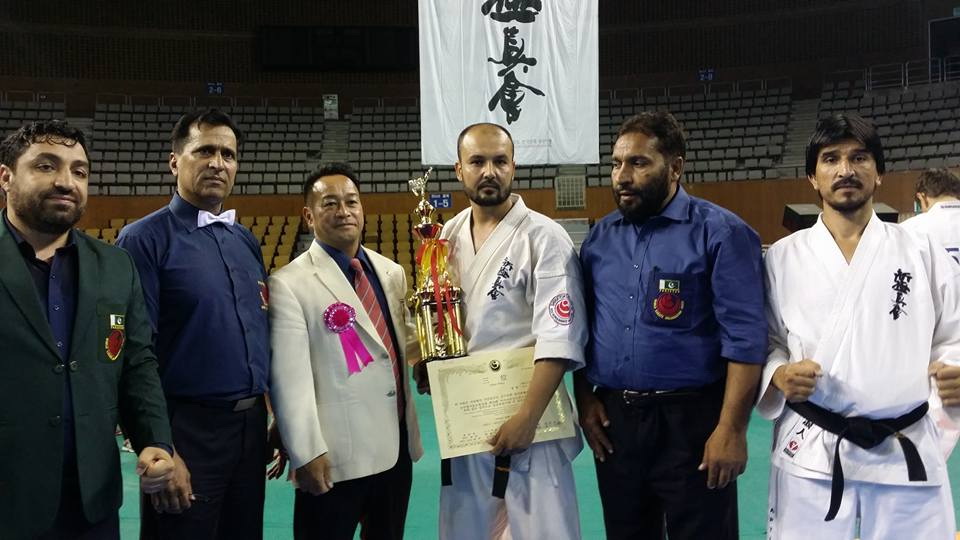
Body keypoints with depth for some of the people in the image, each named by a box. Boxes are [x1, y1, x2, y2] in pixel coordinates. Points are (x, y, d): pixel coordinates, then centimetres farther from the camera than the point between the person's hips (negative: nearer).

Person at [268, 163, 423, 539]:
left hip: (397, 445, 7)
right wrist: (306, 453, -17)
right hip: (335, 456, -6)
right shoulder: (289, 284, -11)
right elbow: (289, 378, -15)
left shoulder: (391, 272, 10)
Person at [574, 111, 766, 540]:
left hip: (692, 420, -5)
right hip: (613, 421, 5)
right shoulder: (599, 238, 7)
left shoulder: (720, 232, -9)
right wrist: (584, 400, 4)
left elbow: (744, 338, -13)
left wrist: (731, 429, -17)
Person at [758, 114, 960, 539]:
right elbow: (763, 341, 6)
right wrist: (779, 375, -14)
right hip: (810, 450, 0)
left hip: (906, 448, 1)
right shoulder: (782, 258, 2)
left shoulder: (923, 254, 3)